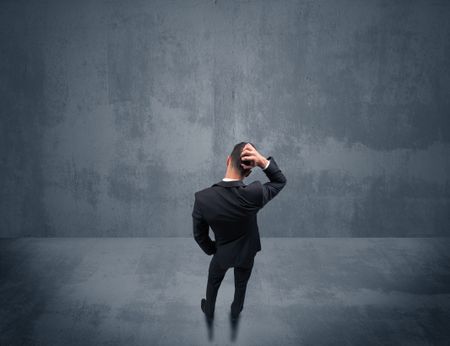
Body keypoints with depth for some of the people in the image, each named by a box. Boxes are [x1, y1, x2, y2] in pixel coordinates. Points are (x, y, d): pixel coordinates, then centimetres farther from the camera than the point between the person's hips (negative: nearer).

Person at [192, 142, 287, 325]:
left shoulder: (202, 198, -35)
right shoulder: (254, 194, -39)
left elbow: (199, 235, -18)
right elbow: (280, 181, -16)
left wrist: (212, 250, 4)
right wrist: (263, 161, -36)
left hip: (222, 253, 0)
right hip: (247, 253, 0)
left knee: (213, 283, 32)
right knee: (241, 285, 32)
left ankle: (209, 311, 58)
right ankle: (235, 312, 58)